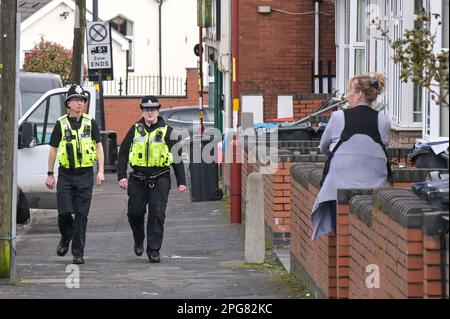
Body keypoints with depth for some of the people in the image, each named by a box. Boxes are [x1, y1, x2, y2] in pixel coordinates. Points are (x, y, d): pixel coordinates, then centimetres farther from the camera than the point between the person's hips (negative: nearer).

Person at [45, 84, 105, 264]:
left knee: (81, 215, -2)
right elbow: (53, 150, 8)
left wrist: (101, 171, -4)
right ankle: (65, 239, 23)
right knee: (64, 212, -7)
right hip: (65, 174, 0)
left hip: (85, 175, 0)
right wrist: (50, 174, 6)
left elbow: (99, 147, 6)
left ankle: (78, 253, 3)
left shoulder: (90, 123, 5)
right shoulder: (61, 124, 4)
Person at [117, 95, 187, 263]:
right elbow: (123, 153, 10)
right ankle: (138, 240, 32)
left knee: (157, 214, -8)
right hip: (138, 179, 2)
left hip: (159, 179, -2)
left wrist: (181, 181, 2)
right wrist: (121, 176, 0)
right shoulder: (135, 130, 8)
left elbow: (177, 157, 6)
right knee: (134, 212, 4)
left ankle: (153, 250, -3)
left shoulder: (167, 131, 4)